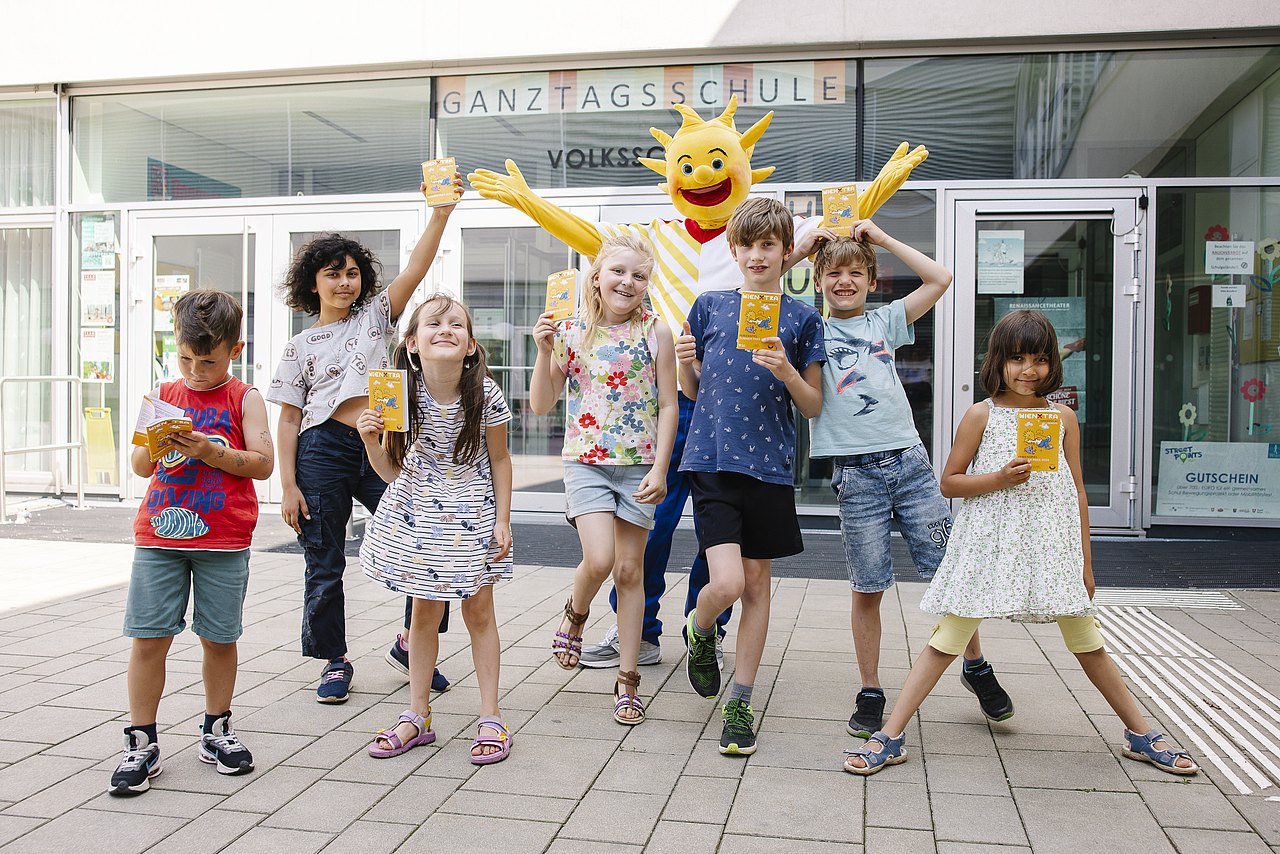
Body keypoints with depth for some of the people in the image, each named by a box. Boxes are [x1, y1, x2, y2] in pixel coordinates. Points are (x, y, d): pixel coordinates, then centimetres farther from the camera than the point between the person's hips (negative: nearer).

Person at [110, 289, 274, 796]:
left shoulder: (244, 399, 1)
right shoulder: (164, 396, 10)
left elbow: (263, 463, -6)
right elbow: (139, 467, 10)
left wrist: (209, 450, -17)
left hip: (223, 542, -2)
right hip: (159, 536, 2)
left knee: (219, 638, 8)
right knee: (148, 637, 0)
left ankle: (216, 732, 26)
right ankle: (142, 744, 12)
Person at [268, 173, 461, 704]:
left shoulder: (376, 316, 11)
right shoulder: (301, 346, 9)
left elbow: (416, 267, -3)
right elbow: (289, 420, 6)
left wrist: (441, 210, -16)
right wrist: (288, 485, -3)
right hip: (324, 451, -1)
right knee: (324, 566, 4)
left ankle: (409, 644, 13)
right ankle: (336, 662, 22)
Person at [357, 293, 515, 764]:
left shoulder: (487, 394, -14)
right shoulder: (400, 395, -11)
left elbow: (499, 460, -2)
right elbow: (391, 470, -2)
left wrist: (503, 520, -4)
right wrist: (370, 440, -20)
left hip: (473, 512, -1)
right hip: (417, 512, 1)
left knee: (478, 609, 6)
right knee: (425, 611, 10)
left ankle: (491, 717, 17)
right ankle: (417, 716, 23)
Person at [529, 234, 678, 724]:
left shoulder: (655, 332, -2)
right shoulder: (571, 331, 0)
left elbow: (668, 406, -1)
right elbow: (541, 406, 2)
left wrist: (659, 470, -8)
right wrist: (544, 351, -12)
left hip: (639, 465, 0)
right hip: (585, 461, 0)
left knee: (629, 570, 6)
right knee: (599, 560, -17)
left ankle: (628, 678, 18)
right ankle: (575, 613, 20)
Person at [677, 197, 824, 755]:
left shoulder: (801, 318, 5)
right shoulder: (709, 306, 7)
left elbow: (813, 407, 4)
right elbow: (693, 391, 13)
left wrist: (787, 371, -14)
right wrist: (686, 363, -8)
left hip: (769, 463, 1)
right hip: (712, 458, -1)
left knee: (757, 583, 7)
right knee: (726, 583, -13)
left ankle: (740, 700, 22)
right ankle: (699, 632, 23)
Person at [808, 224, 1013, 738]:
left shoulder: (884, 321, 14)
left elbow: (940, 279, 10)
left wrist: (882, 238, 11)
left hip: (909, 460, 2)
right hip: (856, 473, -2)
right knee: (867, 589, 2)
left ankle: (976, 667, 26)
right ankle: (870, 693, 16)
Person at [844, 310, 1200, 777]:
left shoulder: (1063, 417, 7)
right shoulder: (981, 415, -1)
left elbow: (1077, 490, 11)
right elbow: (949, 482, 1)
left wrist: (1085, 560, 10)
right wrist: (999, 479, -16)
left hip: (1053, 544, 3)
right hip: (989, 543, -2)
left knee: (1087, 642, 12)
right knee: (948, 637, -4)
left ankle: (1142, 735, 29)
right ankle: (890, 737, 0)